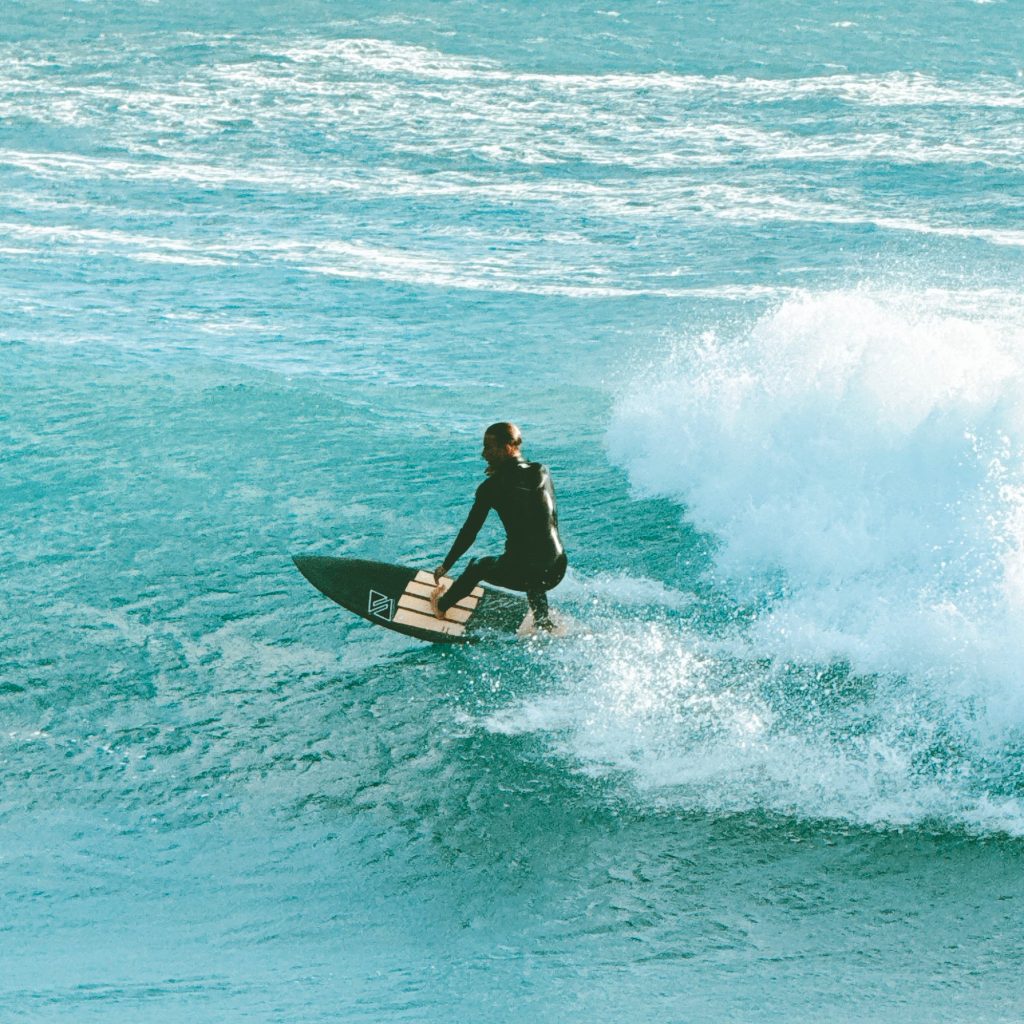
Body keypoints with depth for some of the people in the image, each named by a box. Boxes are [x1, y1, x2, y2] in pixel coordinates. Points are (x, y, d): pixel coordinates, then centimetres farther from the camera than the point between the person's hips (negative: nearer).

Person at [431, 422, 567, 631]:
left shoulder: (491, 487, -5)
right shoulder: (543, 472, 7)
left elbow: (469, 533, 2)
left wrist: (445, 566, 16)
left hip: (520, 571, -4)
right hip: (558, 570, 4)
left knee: (477, 567, 29)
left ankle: (441, 606, 49)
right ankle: (545, 625, 43)